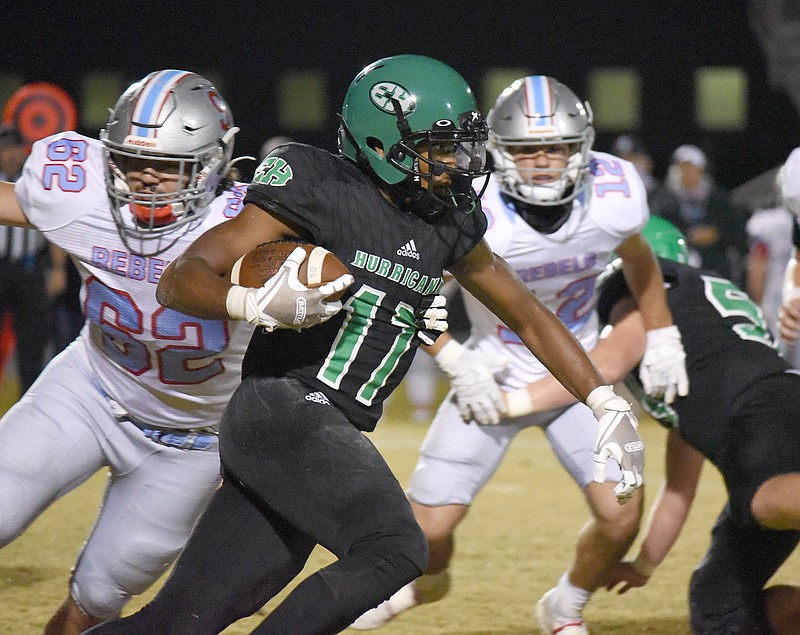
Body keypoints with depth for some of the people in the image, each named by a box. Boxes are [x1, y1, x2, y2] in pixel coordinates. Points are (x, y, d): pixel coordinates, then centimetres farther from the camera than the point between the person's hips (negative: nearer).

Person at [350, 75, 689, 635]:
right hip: (494, 378, -2)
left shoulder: (612, 196, -18)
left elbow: (638, 261, 6)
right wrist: (455, 360, -19)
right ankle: (426, 581, 33)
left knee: (621, 516, -13)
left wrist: (663, 342, 12)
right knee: (429, 529, -8)